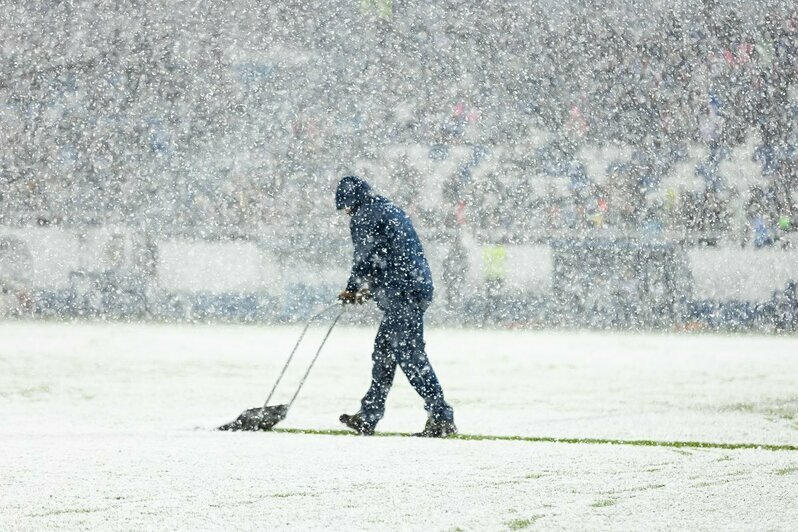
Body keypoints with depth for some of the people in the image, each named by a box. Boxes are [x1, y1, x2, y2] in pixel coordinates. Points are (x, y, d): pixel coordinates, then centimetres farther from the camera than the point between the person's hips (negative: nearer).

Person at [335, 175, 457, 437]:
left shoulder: (364, 217, -5)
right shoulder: (392, 211, 24)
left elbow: (365, 259, -7)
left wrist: (353, 290, 9)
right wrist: (367, 290, 21)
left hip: (400, 295, -10)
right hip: (420, 287, 10)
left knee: (409, 354, -10)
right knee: (383, 351, 15)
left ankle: (441, 417, -15)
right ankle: (367, 417, 20)